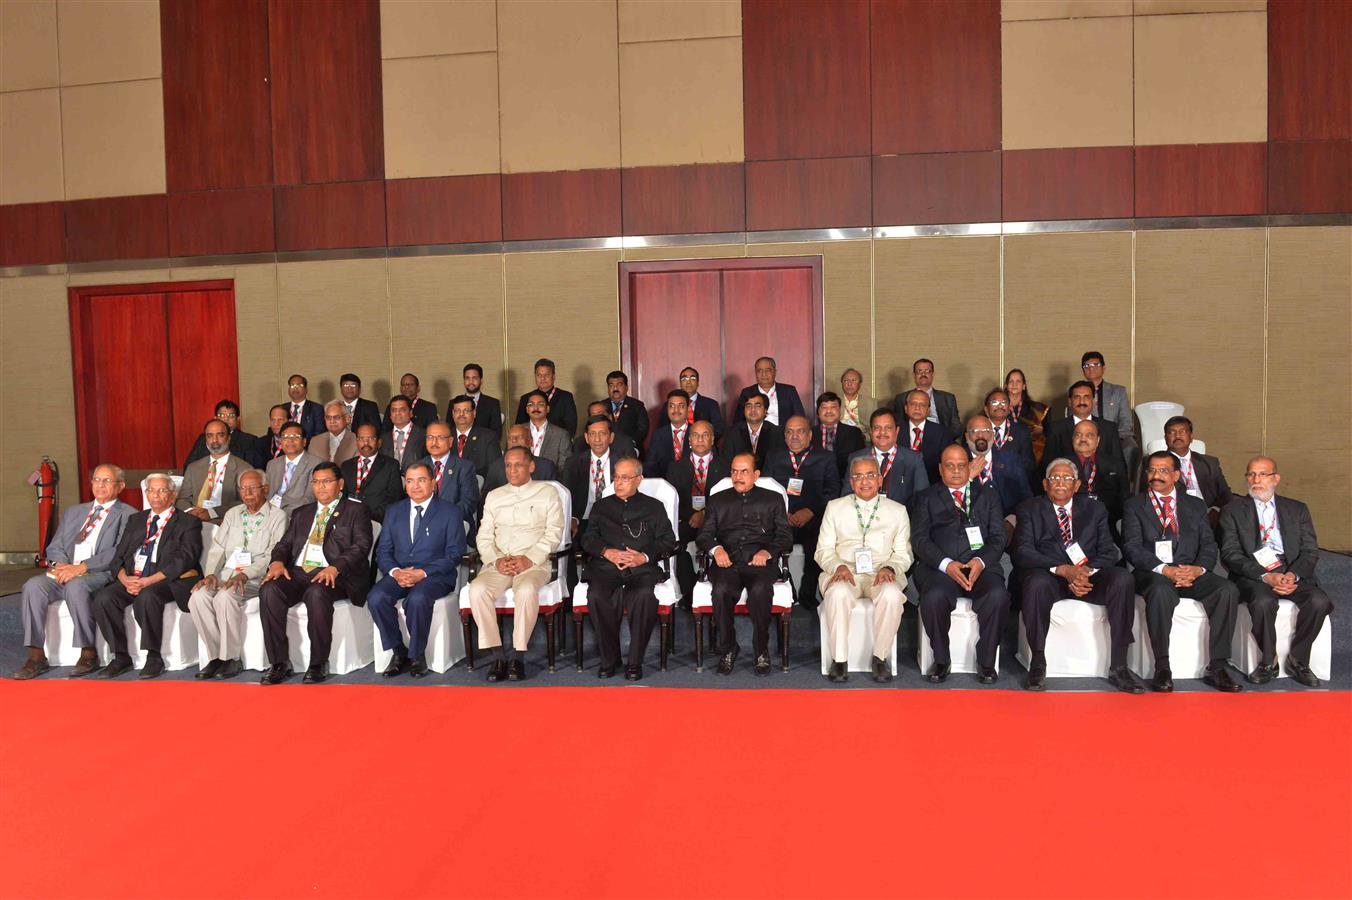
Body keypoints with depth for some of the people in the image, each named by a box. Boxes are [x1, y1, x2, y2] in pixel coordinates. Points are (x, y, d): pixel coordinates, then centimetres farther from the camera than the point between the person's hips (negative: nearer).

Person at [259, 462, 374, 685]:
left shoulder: (356, 511, 11)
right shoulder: (301, 514, 28)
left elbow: (361, 547, -3)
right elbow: (285, 543, 21)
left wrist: (335, 568, -20)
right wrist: (277, 561, -4)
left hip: (332, 575, -5)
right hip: (297, 572, 5)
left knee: (317, 593, -37)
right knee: (269, 590, -26)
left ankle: (319, 664, -24)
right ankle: (280, 663, -18)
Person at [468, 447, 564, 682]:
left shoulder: (547, 493, 11)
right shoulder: (494, 496, 21)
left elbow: (553, 533, 2)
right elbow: (484, 537, 14)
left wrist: (530, 559, -12)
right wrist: (496, 560, -6)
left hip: (534, 562, -3)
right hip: (498, 563, 3)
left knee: (526, 590, -37)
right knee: (477, 589, -28)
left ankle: (518, 656, -25)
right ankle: (498, 655, -21)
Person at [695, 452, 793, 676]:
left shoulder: (773, 499, 19)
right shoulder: (717, 500, 23)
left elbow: (785, 537, 10)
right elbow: (703, 536, 14)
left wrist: (767, 551, -10)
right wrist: (716, 548, -9)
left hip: (760, 561, -1)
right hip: (727, 561, 1)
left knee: (760, 590, -34)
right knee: (721, 590, -32)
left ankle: (762, 650, -14)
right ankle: (728, 649, -11)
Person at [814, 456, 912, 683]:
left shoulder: (897, 511, 17)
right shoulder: (835, 507, 16)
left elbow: (903, 553, 12)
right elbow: (824, 550, 11)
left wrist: (889, 568, -10)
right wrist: (838, 566, -11)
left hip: (880, 573, 0)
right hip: (844, 571, 0)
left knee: (892, 595, -35)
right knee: (838, 593, -35)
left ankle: (881, 657, -18)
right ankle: (839, 659, -24)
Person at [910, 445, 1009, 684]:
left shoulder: (987, 497, 22)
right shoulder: (926, 498, 16)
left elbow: (998, 537, 10)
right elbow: (919, 539, 3)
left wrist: (981, 561, -11)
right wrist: (946, 564, -13)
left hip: (981, 566, 1)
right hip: (940, 567, -1)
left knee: (998, 596, -31)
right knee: (934, 598, -33)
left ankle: (986, 662, -12)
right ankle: (941, 660, -11)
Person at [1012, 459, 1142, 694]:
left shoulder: (1095, 509, 18)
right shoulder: (1030, 509, 9)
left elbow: (1108, 552, 8)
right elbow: (1023, 552, -6)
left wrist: (1087, 573, -14)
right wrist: (1063, 570, -20)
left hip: (1088, 574, 3)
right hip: (1048, 574, -3)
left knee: (1122, 578, -28)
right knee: (1037, 583, -38)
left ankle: (1118, 667, -22)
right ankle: (1037, 664, -23)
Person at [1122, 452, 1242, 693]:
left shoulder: (1196, 506, 21)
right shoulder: (1135, 506, 11)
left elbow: (1209, 546, 10)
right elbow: (1132, 548, -2)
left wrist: (1198, 569, -13)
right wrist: (1165, 570, -18)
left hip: (1191, 573, 3)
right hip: (1153, 574, -3)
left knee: (1228, 590, -26)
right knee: (1161, 590, -37)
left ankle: (1217, 668, -19)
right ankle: (1162, 669, -28)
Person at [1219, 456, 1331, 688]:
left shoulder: (1297, 509, 17)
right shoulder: (1233, 510, 8)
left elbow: (1310, 551, 7)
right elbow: (1230, 554, -3)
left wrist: (1293, 574, -14)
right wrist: (1265, 576, -17)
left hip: (1293, 573, 3)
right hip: (1253, 575, -3)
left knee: (1319, 601, -27)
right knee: (1263, 602, -34)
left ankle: (1297, 660, -6)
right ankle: (1268, 662, -11)